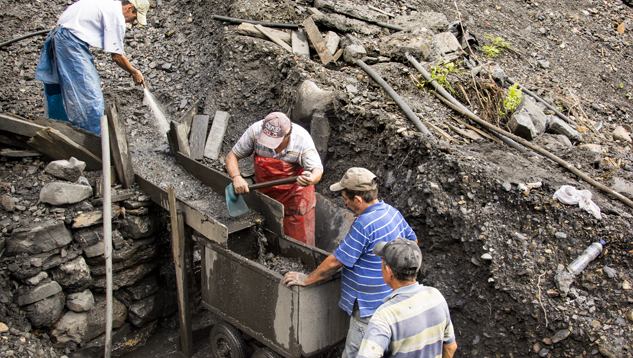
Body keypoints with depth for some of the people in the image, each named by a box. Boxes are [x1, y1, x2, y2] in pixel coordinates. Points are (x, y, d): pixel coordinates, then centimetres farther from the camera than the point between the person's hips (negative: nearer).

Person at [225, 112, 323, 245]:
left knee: (299, 239, 6)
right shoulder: (255, 131, -23)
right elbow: (232, 156, -13)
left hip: (295, 194, -2)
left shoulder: (302, 139, -27)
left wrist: (311, 179, -46)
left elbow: (317, 169, -21)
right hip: (265, 193, 3)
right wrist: (236, 178, -32)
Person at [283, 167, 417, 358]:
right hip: (390, 298, 10)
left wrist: (306, 279, -7)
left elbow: (335, 262, -20)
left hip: (371, 308, -10)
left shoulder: (364, 225, -27)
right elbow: (412, 240, 18)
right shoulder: (392, 211, 0)